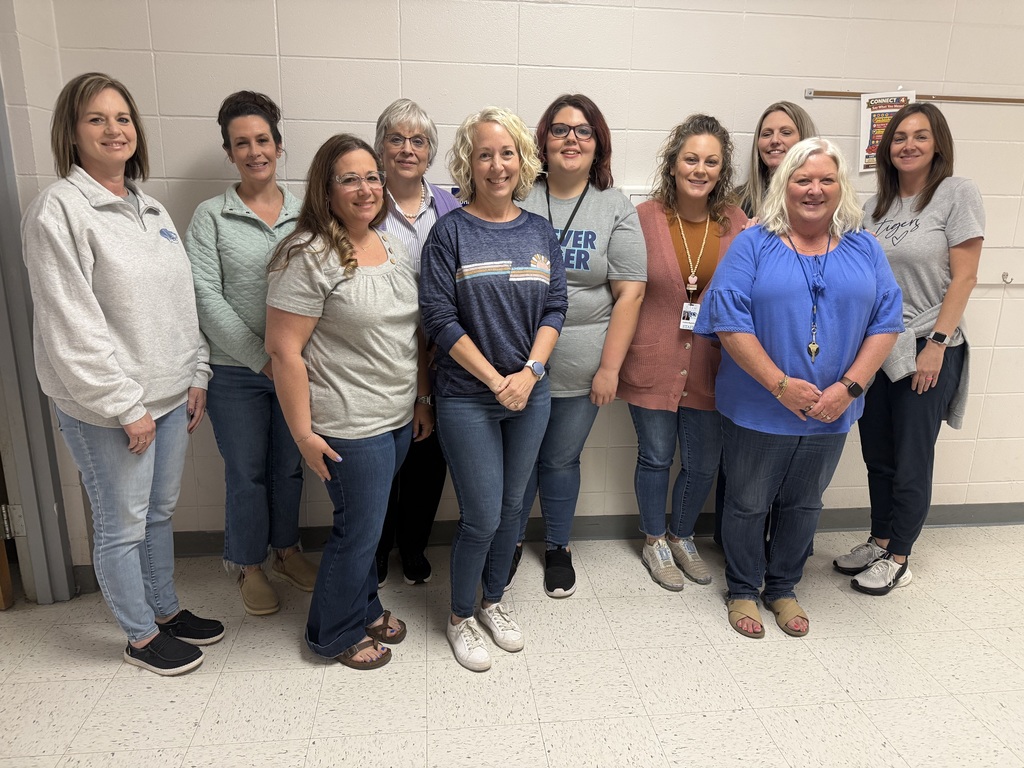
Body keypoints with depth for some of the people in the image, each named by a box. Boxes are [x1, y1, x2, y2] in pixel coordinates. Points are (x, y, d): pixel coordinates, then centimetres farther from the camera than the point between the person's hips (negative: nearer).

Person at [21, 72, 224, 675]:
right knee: (123, 525, 9)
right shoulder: (58, 209, -12)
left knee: (161, 512, 20)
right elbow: (72, 326, -17)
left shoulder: (149, 206, 11)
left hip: (171, 393, 7)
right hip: (107, 409, -7)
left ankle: (166, 609, 39)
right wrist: (125, 405, -16)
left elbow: (184, 299, 13)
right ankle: (141, 636, 28)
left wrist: (197, 375, 8)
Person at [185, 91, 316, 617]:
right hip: (236, 371, -2)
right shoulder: (210, 217, -3)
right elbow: (205, 298, -10)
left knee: (290, 466, 16)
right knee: (247, 472, 11)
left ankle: (286, 551, 38)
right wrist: (262, 358, -14)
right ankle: (249, 566, 31)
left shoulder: (304, 214, 4)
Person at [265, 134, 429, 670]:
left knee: (369, 522, 21)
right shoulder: (308, 257, -15)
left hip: (399, 417, 7)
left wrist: (421, 399, 15)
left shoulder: (394, 248, 8)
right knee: (359, 529, 6)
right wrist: (303, 432, -17)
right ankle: (335, 634, 30)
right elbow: (283, 349, -17)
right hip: (350, 425, -7)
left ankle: (365, 607, 42)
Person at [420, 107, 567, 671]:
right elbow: (440, 317, -11)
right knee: (482, 515, 0)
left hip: (530, 394, 4)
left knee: (512, 505, 15)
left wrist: (530, 372, -10)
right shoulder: (450, 232, -7)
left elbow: (555, 307, 4)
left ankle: (493, 601, 38)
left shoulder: (540, 232, 6)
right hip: (468, 398, -4)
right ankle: (460, 618, 25)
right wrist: (495, 379, -14)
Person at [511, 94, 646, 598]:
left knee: (560, 461, 13)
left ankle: (558, 547, 38)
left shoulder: (616, 209, 0)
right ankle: (510, 544, 37)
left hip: (577, 371, 0)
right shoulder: (518, 199, 0)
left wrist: (609, 367, -8)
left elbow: (630, 292, -3)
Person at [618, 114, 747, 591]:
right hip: (653, 364, -2)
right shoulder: (644, 218, -8)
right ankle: (654, 542, 37)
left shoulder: (737, 224, -1)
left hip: (711, 367, 3)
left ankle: (681, 537, 41)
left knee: (704, 463, 13)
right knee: (656, 457, 13)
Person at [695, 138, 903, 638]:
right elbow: (729, 321, -15)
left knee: (804, 505, 18)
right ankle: (743, 591, 32)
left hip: (831, 414, 4)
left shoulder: (864, 250, 4)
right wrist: (782, 385, -20)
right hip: (758, 410, -3)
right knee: (748, 503, 11)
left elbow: (886, 322, 0)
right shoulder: (753, 245, -6)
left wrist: (848, 388, -13)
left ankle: (783, 589, 38)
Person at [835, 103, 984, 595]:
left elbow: (963, 277, -10)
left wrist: (936, 343, -15)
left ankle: (898, 558, 20)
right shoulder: (877, 205, 10)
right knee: (877, 456, 13)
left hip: (927, 350, -5)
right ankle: (879, 541, 30)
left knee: (911, 461, 5)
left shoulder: (957, 193, -5)